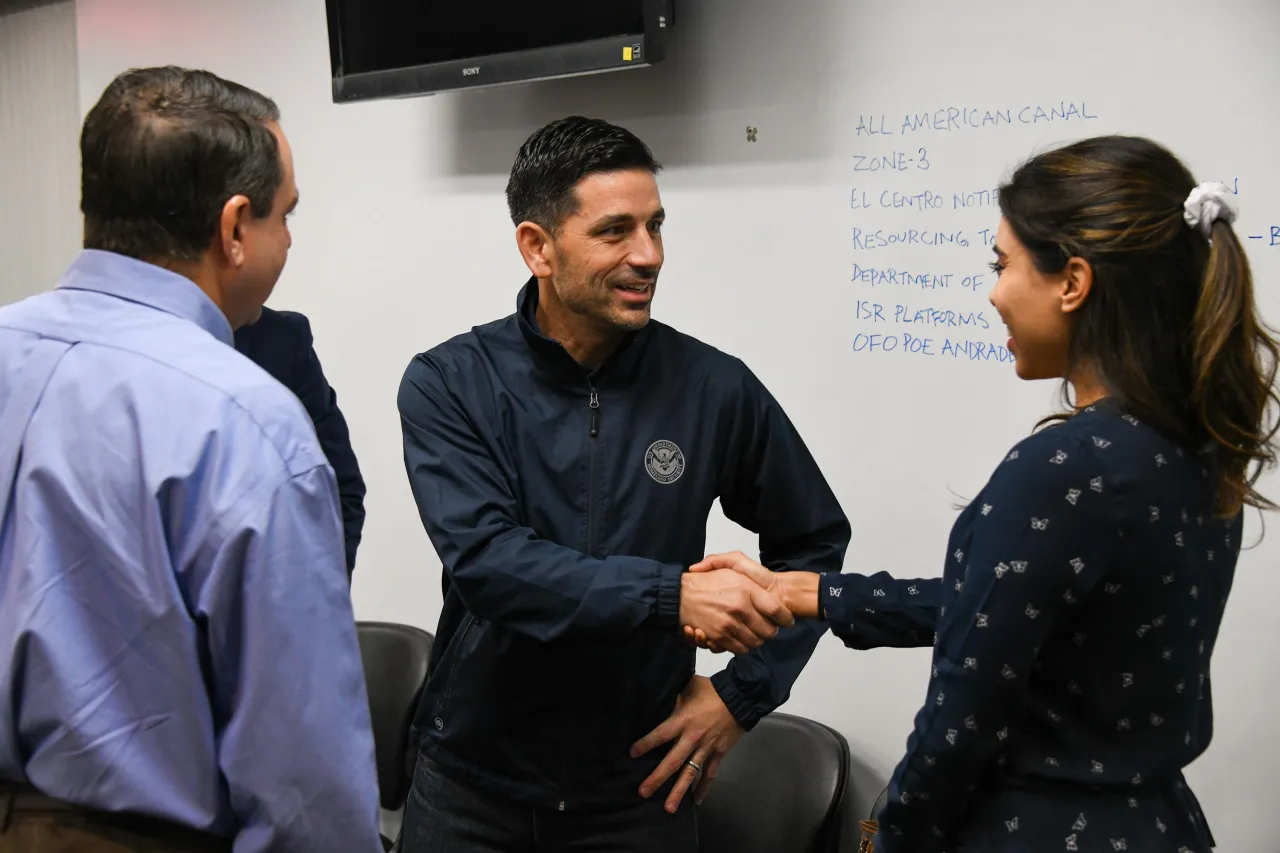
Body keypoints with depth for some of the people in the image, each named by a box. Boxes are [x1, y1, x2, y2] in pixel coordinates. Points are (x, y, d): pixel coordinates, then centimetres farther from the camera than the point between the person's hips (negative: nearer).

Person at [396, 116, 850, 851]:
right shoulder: (449, 385, -10)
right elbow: (487, 563, -21)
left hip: (638, 791, 1)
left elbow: (815, 542, 7)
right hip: (473, 787, 0)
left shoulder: (714, 388, -6)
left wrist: (744, 692, -1)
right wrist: (671, 595, -30)